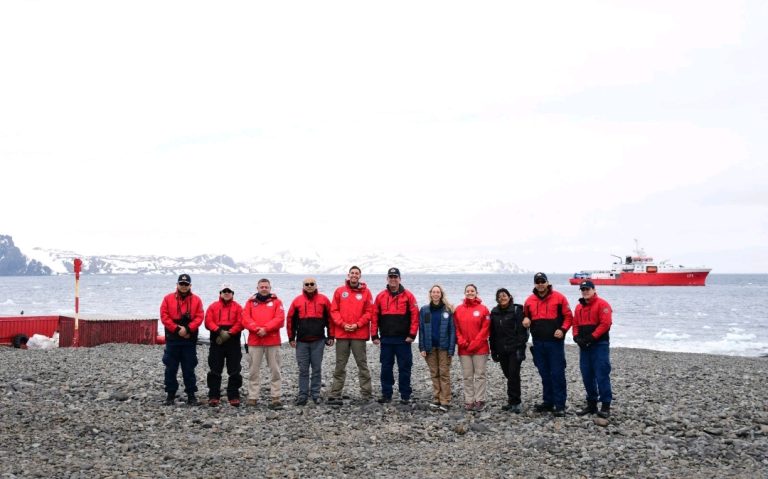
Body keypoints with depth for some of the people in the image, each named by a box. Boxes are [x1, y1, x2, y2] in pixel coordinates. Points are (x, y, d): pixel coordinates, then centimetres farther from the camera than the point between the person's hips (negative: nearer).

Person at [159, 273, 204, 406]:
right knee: (171, 368, 4)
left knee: (189, 368, 4)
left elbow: (199, 317, -4)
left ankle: (191, 395, 10)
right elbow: (164, 317, -4)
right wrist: (177, 329, -13)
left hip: (189, 340, 0)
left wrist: (187, 329, -17)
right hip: (172, 339, 1)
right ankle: (170, 394, 13)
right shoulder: (168, 298, 4)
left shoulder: (196, 300, 4)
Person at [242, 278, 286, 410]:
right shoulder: (250, 302, 11)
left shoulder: (276, 302, 7)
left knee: (275, 370, 0)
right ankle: (252, 397, 9)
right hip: (254, 341, 1)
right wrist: (257, 329, -17)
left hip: (273, 341, -1)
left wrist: (265, 329, -16)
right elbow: (246, 319, -1)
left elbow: (279, 319, -6)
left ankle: (275, 397, 4)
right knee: (253, 370, 4)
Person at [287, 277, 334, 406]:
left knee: (317, 369, 4)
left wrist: (331, 336, 2)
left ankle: (316, 395, 12)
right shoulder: (297, 300, 5)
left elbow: (330, 318, 6)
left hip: (318, 341, 0)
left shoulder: (323, 299, 4)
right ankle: (303, 395, 8)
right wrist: (291, 338, 4)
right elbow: (291, 319, 8)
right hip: (301, 341, 1)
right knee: (303, 370, 3)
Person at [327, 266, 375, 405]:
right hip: (342, 333, 1)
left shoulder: (366, 292, 3)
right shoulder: (339, 291, 7)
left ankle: (367, 394, 6)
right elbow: (334, 310, 4)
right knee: (340, 366, 7)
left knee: (362, 364, 2)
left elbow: (369, 312, 0)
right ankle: (335, 395, 11)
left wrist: (357, 325, -10)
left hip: (359, 334, -1)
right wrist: (342, 324, -9)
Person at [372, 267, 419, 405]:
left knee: (404, 368, 2)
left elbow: (415, 316, -4)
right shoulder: (380, 296, 7)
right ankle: (386, 394, 15)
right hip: (386, 339, 2)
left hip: (403, 339, -2)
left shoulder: (408, 296, 0)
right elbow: (374, 317, 7)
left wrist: (412, 334, -9)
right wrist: (375, 335, 2)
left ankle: (405, 396, 9)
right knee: (386, 368, 7)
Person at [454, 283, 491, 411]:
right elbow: (456, 328, 6)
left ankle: (479, 401, 6)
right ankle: (468, 401, 11)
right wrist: (462, 342, -8)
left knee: (479, 375, 2)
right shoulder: (458, 309, 7)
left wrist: (474, 344, -11)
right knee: (467, 376, 6)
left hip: (480, 348, -2)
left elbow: (485, 329, -5)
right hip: (464, 349, 2)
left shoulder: (483, 309, -1)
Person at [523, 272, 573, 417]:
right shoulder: (530, 300, 8)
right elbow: (526, 316, 20)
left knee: (557, 374, -4)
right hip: (538, 342, 4)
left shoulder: (558, 298, -3)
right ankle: (548, 402, 21)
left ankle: (560, 405, 0)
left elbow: (568, 316, -1)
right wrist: (525, 321, -2)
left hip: (555, 341, -4)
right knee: (544, 374, 11)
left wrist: (562, 330, -15)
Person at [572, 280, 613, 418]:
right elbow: (575, 324, 15)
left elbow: (605, 324, -15)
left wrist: (591, 338, -17)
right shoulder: (579, 307, 16)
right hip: (584, 346, 7)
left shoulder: (602, 304, -6)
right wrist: (577, 338, -4)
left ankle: (605, 406, -4)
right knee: (587, 376, 9)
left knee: (602, 376, -7)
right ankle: (591, 404, 18)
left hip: (599, 345, -7)